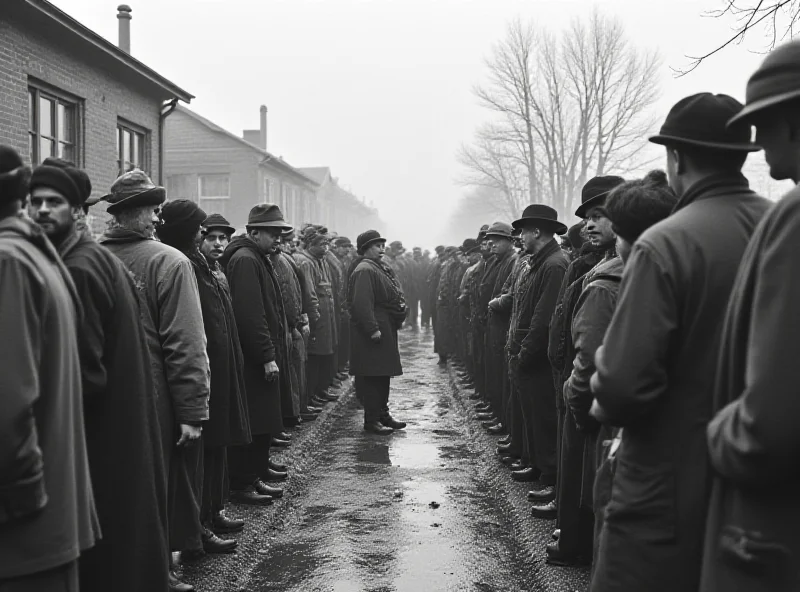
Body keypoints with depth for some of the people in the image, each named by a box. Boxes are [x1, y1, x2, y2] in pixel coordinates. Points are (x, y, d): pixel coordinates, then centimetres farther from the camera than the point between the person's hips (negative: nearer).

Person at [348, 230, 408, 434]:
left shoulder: (382, 268, 17)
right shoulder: (364, 271, -15)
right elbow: (362, 304, -23)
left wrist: (398, 320, 16)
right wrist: (373, 329, -25)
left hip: (386, 331, 10)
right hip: (373, 332, -10)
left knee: (384, 374, 16)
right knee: (373, 376, -5)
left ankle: (383, 414, 25)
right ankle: (371, 420, 2)